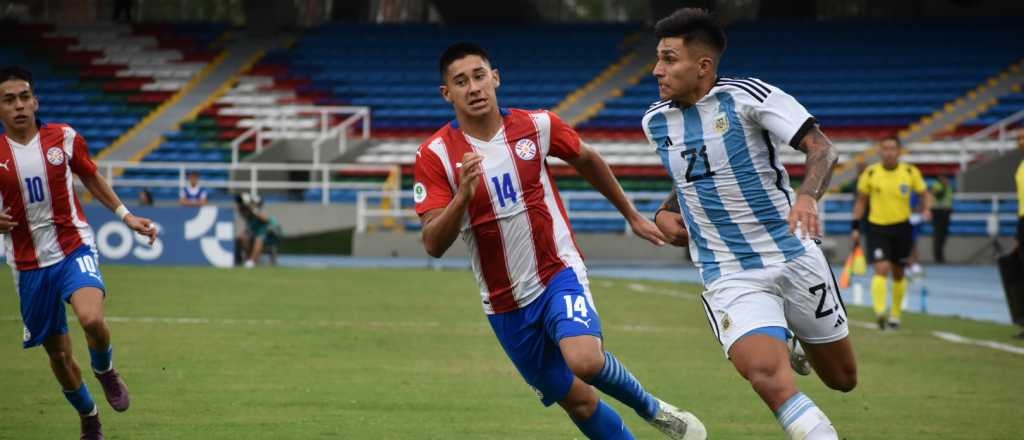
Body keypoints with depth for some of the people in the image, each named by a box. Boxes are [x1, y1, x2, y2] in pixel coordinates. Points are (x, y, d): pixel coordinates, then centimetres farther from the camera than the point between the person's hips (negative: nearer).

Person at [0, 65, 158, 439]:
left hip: (74, 249, -1)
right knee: (58, 355, 9)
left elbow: (91, 178, 15)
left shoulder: (64, 138, -3)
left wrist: (126, 216, 11)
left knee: (91, 319, -30)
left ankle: (105, 370, 3)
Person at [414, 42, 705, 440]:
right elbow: (433, 245, -17)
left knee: (585, 360, -28)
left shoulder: (537, 126, -6)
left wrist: (632, 216, 24)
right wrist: (463, 195, -34)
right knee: (577, 401, 4)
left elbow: (587, 160, 15)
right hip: (506, 304, 1)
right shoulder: (435, 156, -11)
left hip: (559, 273, -1)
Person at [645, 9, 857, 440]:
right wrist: (664, 213, 6)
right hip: (729, 276, 2)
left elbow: (822, 148, -16)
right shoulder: (656, 121, 4)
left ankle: (792, 343, 44)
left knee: (842, 379, 13)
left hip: (793, 257, -2)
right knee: (767, 375, -27)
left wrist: (807, 196, -35)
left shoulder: (746, 96, -12)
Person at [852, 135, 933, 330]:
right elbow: (861, 200, 8)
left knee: (899, 273, 12)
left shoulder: (910, 172, -2)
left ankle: (895, 314, 27)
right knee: (882, 268, -19)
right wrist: (856, 227, 5)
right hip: (877, 227, -2)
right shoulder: (870, 173, -2)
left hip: (902, 227, 2)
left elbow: (925, 194, 9)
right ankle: (880, 311, -27)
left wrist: (926, 209, -12)